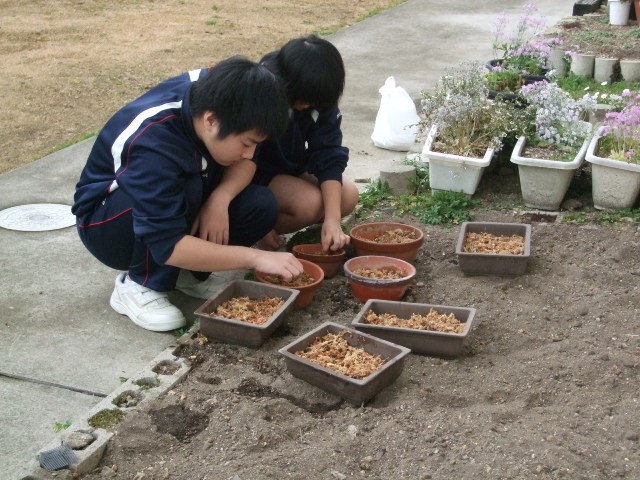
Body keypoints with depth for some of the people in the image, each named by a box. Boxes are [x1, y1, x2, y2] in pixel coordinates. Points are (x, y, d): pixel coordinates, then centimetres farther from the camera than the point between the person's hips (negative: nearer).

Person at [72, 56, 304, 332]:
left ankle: (186, 273, 1)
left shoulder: (210, 93, -19)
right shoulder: (151, 144, -37)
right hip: (105, 226, -6)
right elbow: (167, 245, -39)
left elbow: (246, 162, -4)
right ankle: (138, 285, -16)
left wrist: (220, 199, -26)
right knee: (186, 189, -38)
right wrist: (255, 257, -38)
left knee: (262, 206, -17)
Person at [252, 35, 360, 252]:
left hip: (291, 169, 6)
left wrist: (332, 219, -28)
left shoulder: (320, 98, -15)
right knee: (310, 202, -29)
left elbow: (329, 156, -17)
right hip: (255, 176, -6)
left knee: (349, 195, -14)